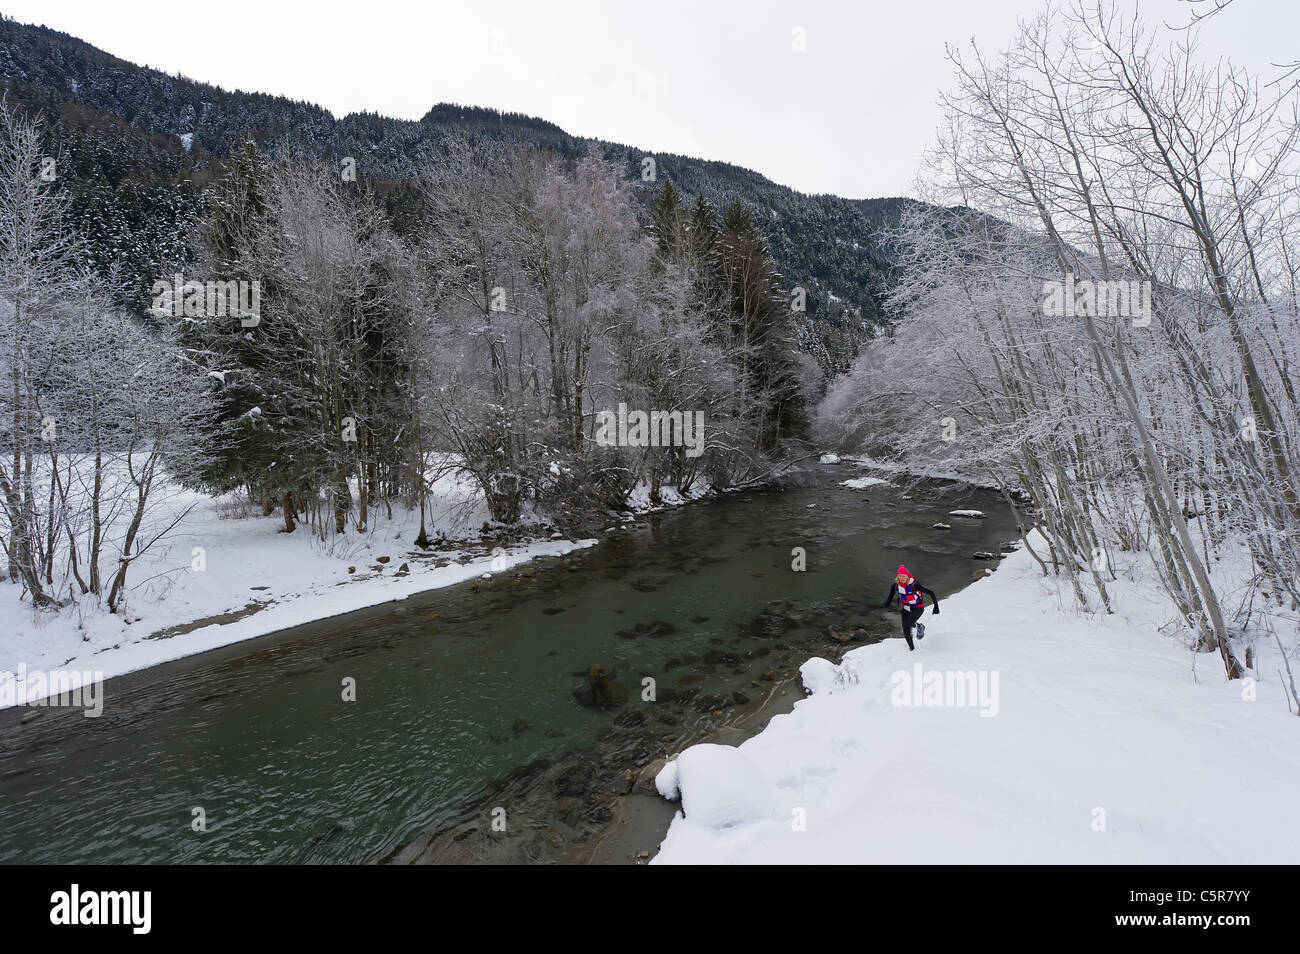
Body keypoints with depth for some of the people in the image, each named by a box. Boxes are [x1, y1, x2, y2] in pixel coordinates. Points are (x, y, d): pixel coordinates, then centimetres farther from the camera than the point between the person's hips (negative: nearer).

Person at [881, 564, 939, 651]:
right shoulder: (896, 585, -15)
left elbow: (930, 593, -21)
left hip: (918, 608, -4)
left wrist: (936, 606, -24)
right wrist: (886, 605, -19)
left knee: (909, 623, -30)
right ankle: (911, 648, 23)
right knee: (906, 632, -2)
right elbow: (890, 596, -2)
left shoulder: (914, 585, -27)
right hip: (906, 609, 4)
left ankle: (920, 626, 5)